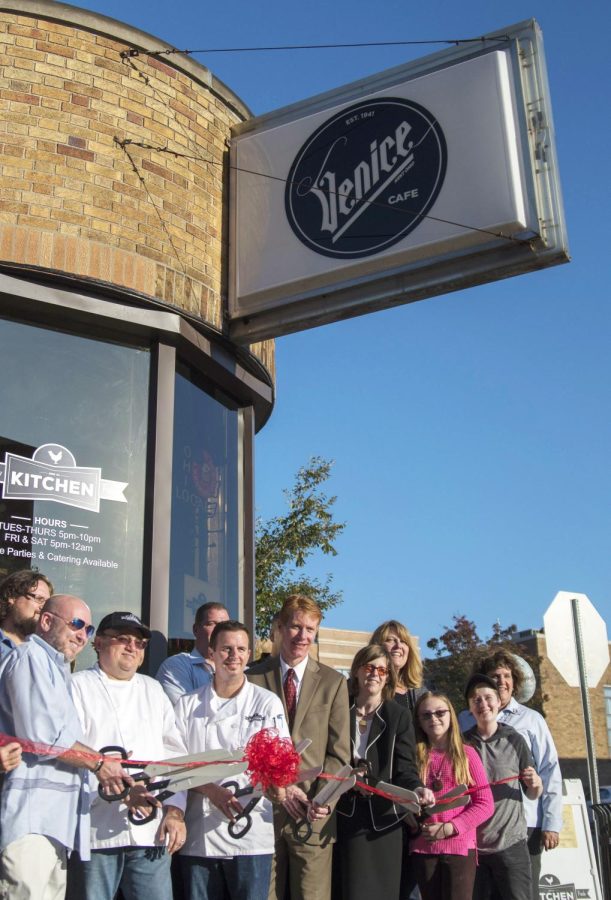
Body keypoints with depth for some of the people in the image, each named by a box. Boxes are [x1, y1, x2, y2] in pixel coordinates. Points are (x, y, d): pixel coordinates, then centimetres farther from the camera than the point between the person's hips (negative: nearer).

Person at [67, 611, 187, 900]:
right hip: (95, 831, -4)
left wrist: (175, 810, 4)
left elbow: (174, 755, 15)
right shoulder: (77, 687, 4)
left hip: (151, 831, 4)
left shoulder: (153, 690, 20)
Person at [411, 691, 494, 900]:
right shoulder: (414, 756, 7)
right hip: (423, 849, 2)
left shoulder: (466, 754, 1)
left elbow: (485, 804, -2)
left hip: (460, 847, -2)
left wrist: (451, 828, -13)